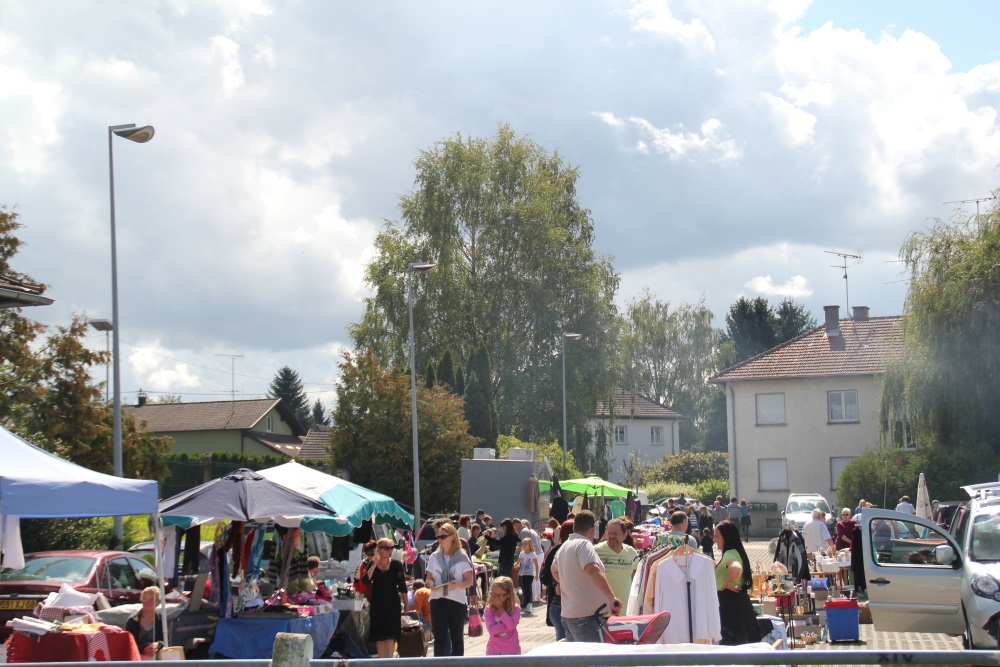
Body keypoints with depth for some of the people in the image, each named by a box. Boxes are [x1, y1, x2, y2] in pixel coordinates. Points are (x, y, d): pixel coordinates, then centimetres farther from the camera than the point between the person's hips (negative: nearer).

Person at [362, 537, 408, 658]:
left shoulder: (396, 564, -1)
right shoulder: (372, 564, 2)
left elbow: (402, 585, 2)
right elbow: (365, 581, -12)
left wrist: (406, 602, 0)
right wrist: (374, 565, -17)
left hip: (393, 603, -2)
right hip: (377, 603, 2)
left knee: (390, 633, -10)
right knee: (379, 634, 6)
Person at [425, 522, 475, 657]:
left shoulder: (462, 557, -1)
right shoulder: (434, 557, 7)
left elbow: (469, 582, -2)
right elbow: (429, 578, 12)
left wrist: (457, 584, -22)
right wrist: (431, 584, -11)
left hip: (457, 600, -1)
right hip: (438, 600, 1)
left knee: (457, 637, 10)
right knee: (440, 637, -6)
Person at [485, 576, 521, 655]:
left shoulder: (515, 609, -4)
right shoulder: (488, 610, -3)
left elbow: (512, 625, -21)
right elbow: (492, 630, -15)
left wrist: (501, 609, -15)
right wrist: (507, 625, -19)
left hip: (512, 651, 0)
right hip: (494, 651, 0)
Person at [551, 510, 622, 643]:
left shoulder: (564, 546, 16)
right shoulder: (584, 544, -13)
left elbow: (554, 570, 35)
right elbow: (593, 570, -30)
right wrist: (612, 597, -34)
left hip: (568, 614, 10)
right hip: (585, 616, -10)